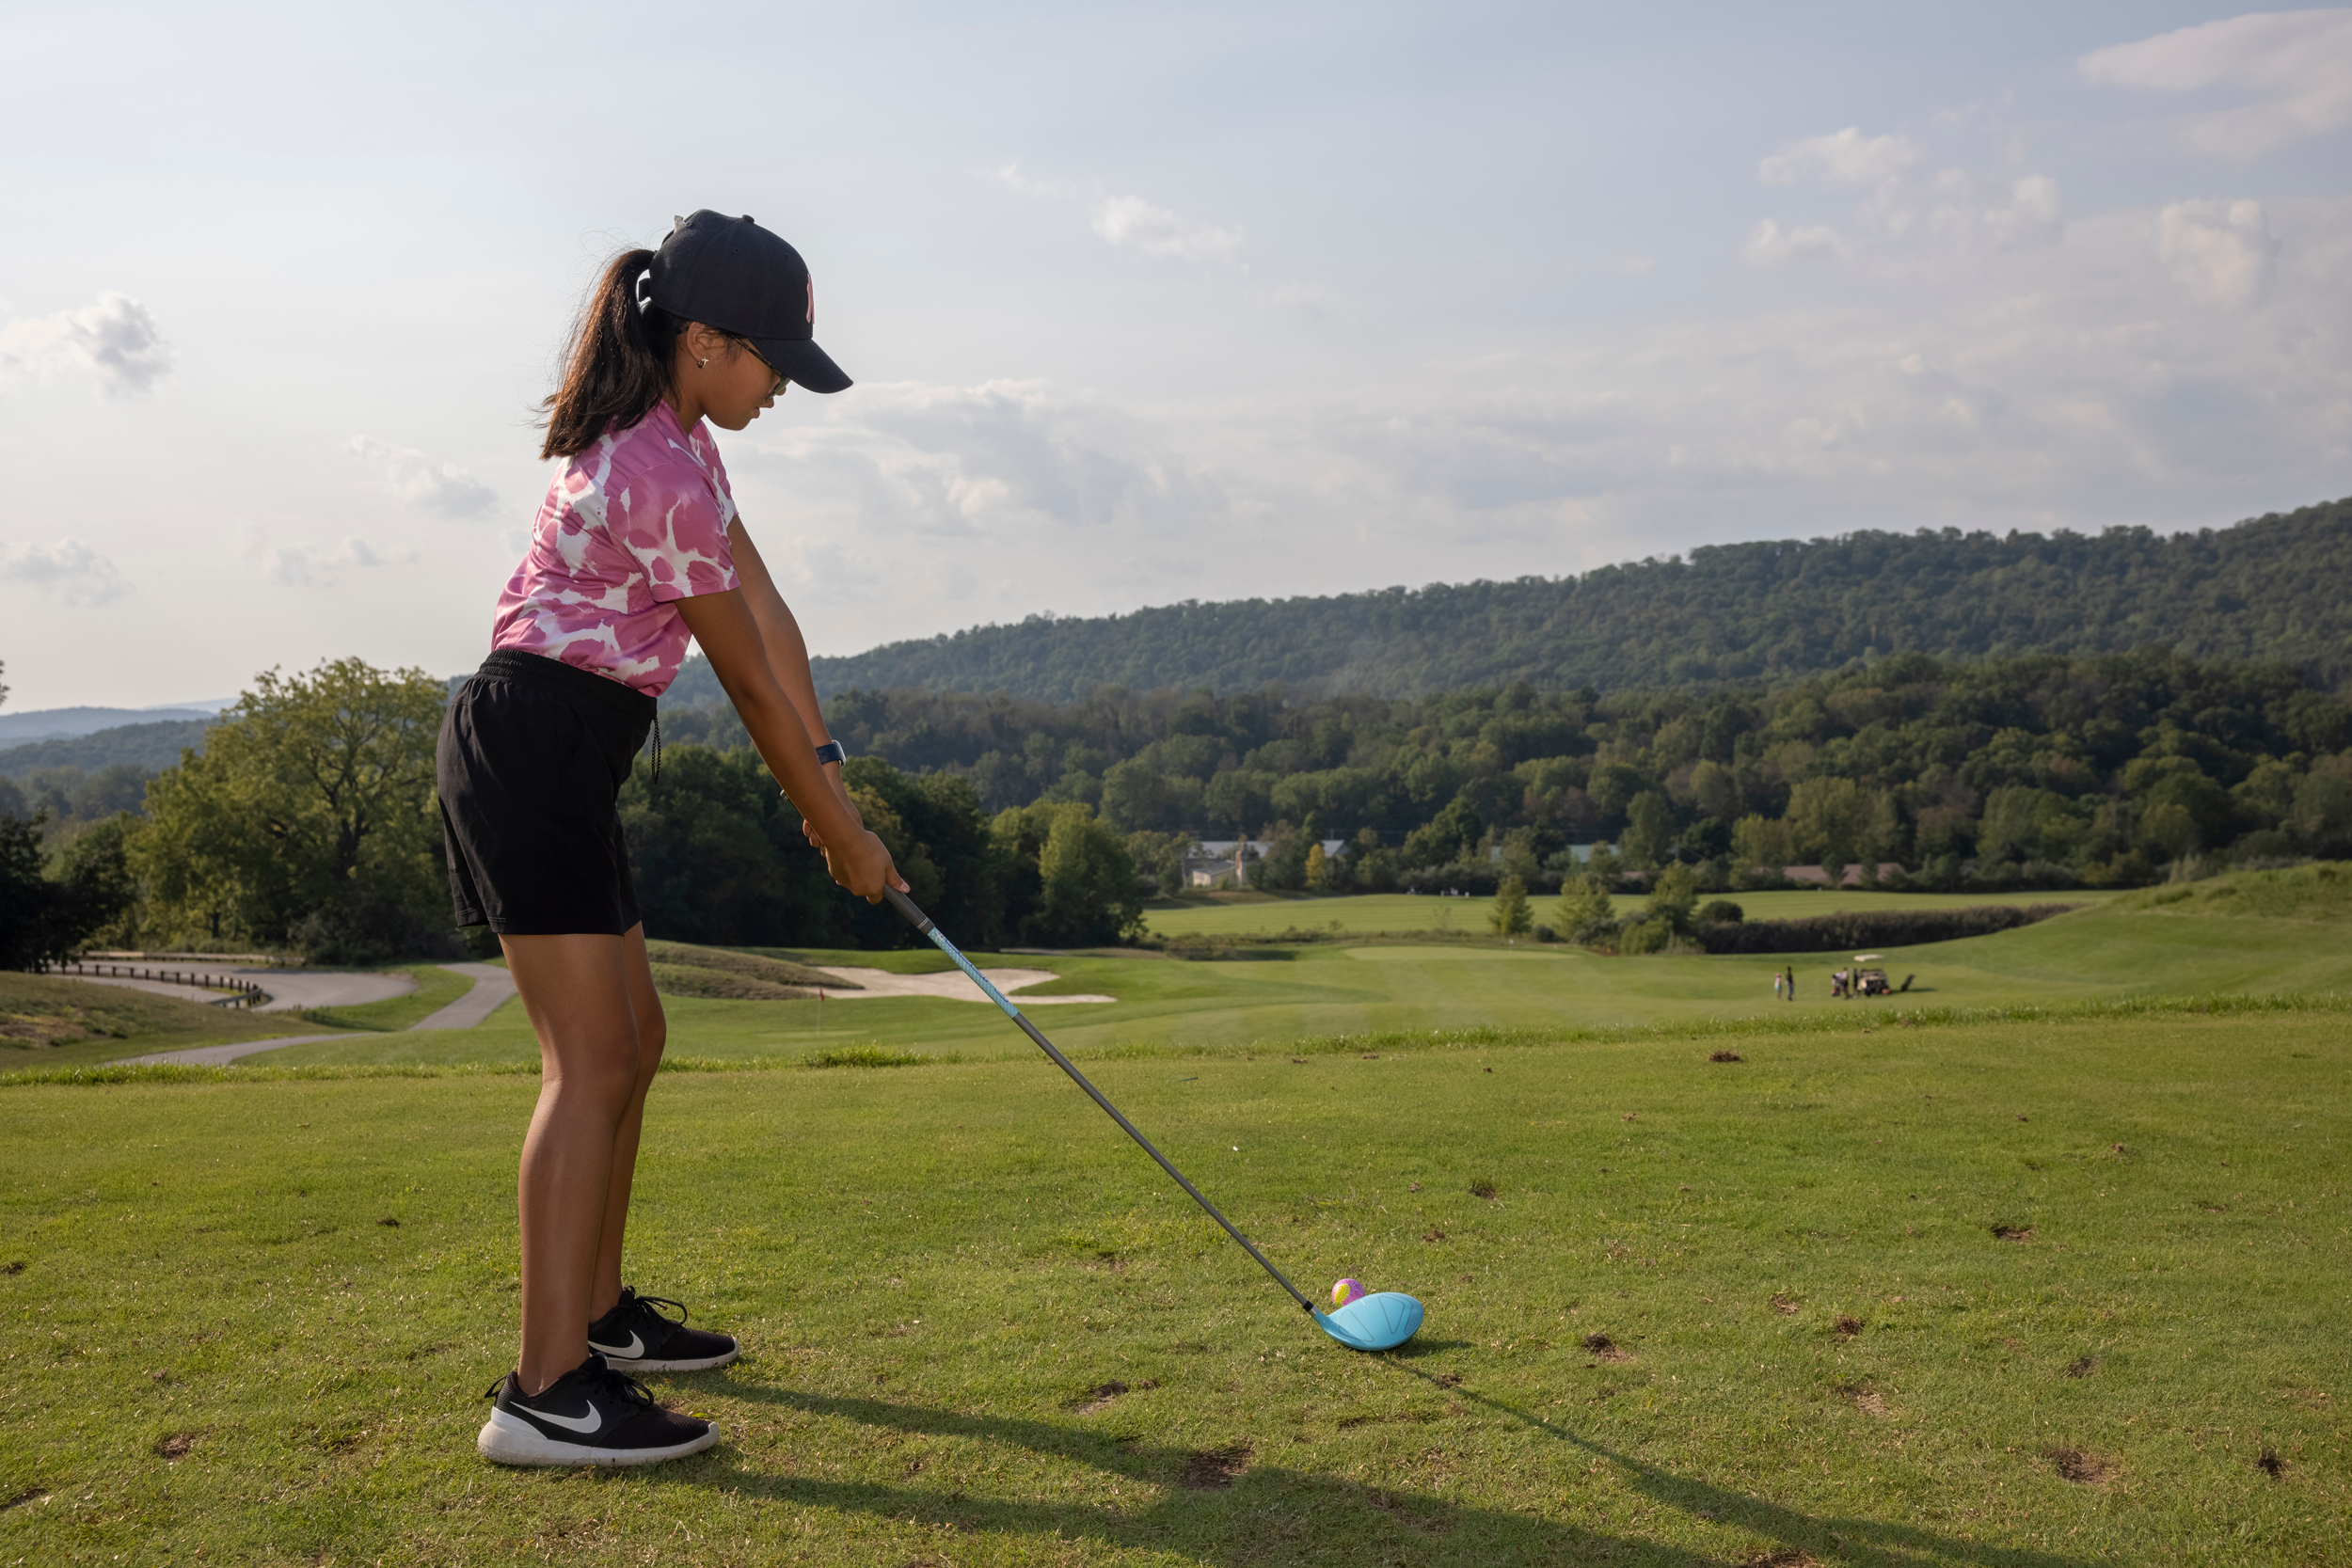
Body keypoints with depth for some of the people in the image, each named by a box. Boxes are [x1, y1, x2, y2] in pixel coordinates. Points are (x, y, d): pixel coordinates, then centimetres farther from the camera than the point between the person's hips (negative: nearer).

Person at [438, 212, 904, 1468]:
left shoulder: (674, 442, 14)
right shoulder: (662, 476, -18)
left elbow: (764, 605, 10)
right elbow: (747, 679, -13)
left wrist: (823, 763, 4)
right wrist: (840, 834, -4)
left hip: (559, 761, 11)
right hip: (531, 751, -11)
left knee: (629, 1042, 15)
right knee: (593, 1063, -12)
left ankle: (597, 1312, 27)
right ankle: (546, 1392, -10)